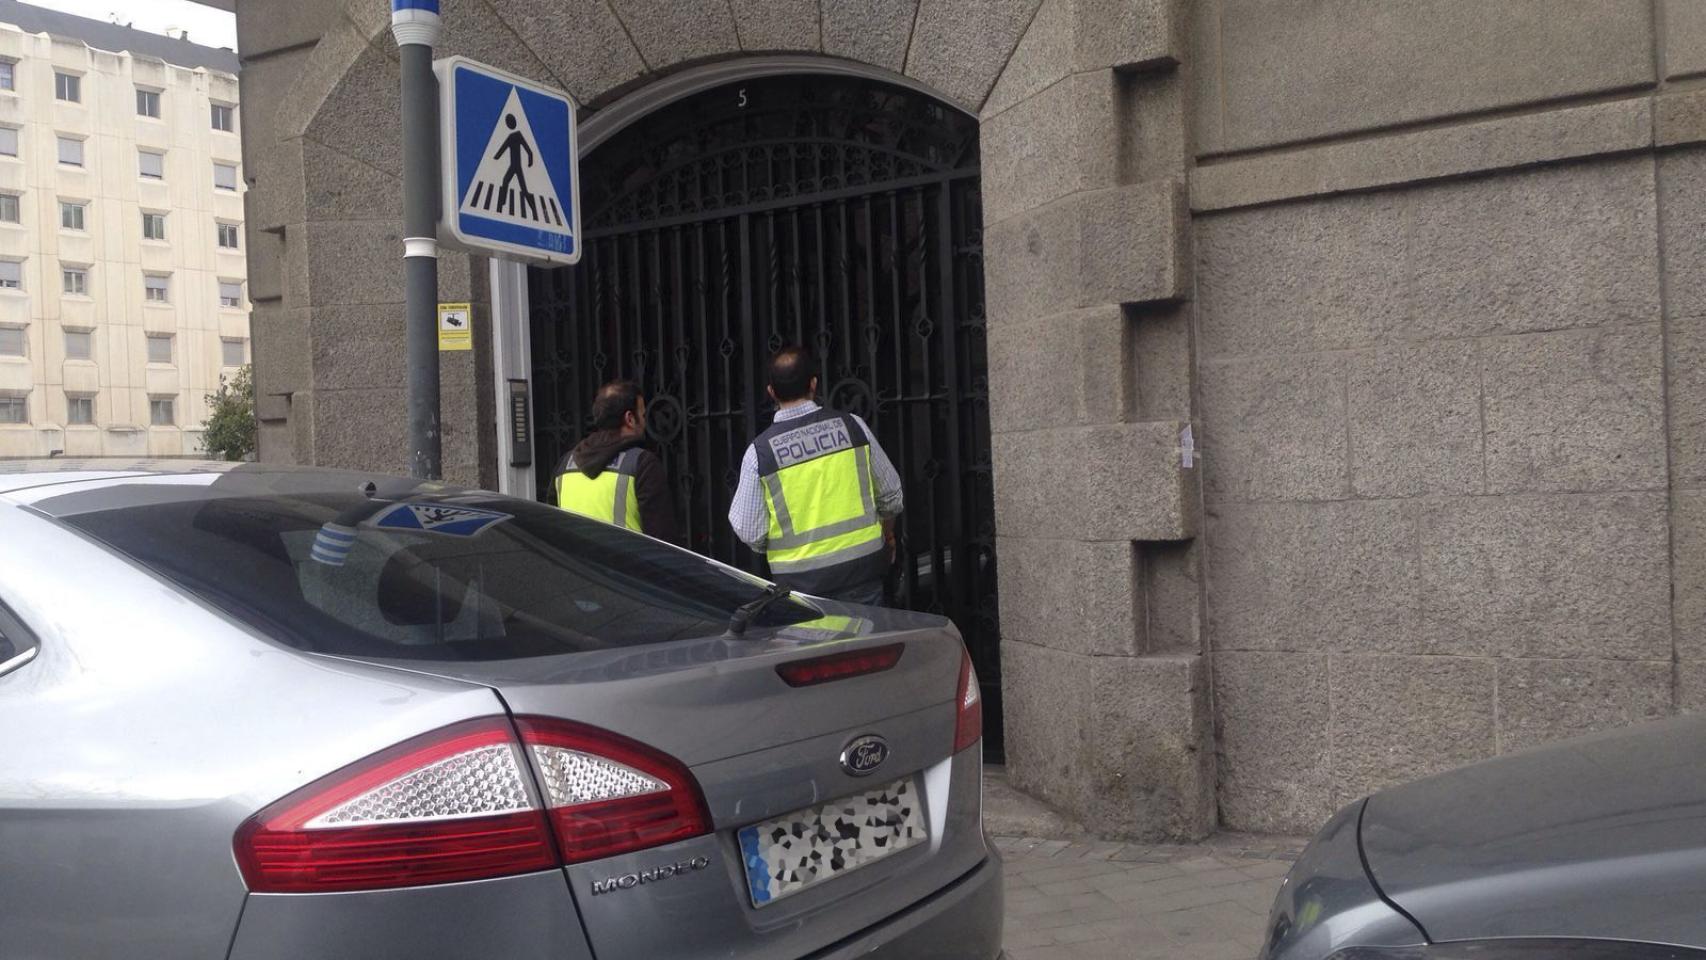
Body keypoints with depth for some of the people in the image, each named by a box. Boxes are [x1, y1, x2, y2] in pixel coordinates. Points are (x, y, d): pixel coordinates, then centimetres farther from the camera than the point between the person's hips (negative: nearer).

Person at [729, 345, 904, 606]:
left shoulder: (759, 452, -7)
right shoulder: (852, 426, -2)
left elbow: (750, 533, -4)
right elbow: (892, 496, 8)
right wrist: (887, 533, 28)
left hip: (799, 579, -1)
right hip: (861, 563, 1)